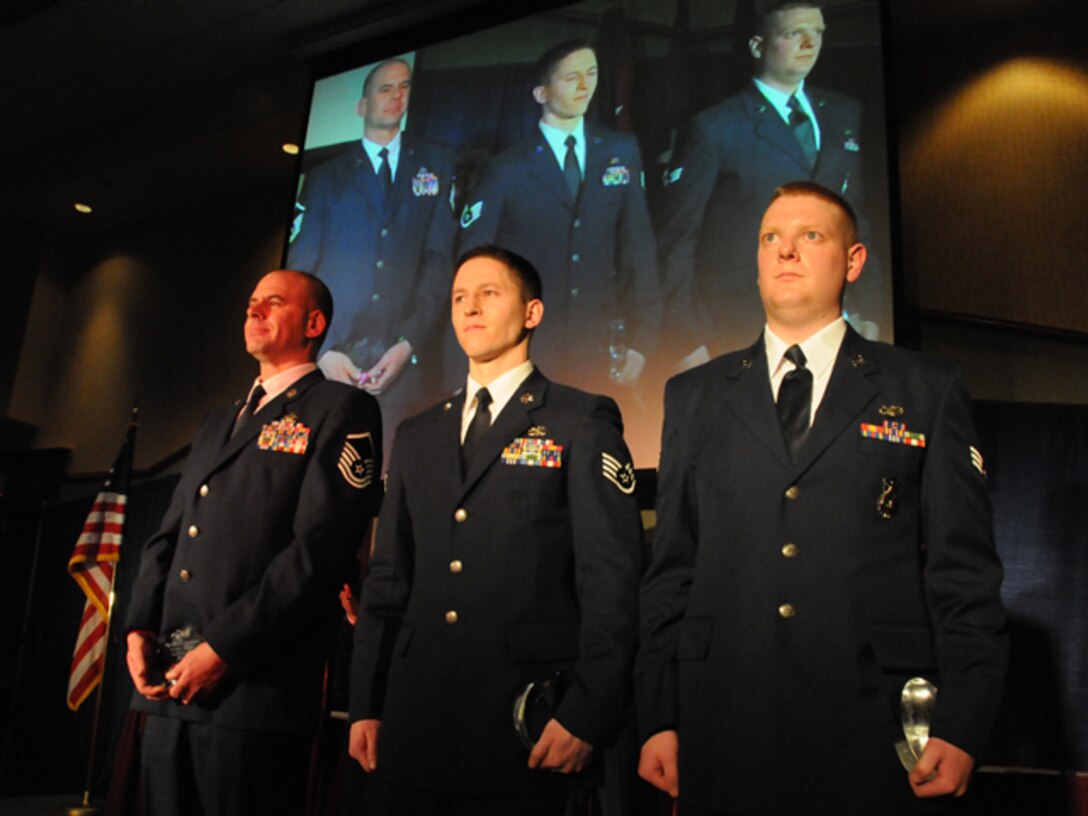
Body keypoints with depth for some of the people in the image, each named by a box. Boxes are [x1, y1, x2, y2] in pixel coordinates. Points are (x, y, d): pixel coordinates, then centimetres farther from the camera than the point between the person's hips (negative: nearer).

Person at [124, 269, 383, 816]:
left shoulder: (342, 411, -4)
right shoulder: (219, 422, 22)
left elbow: (321, 545, -14)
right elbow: (168, 535, 19)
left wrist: (225, 647, -16)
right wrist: (140, 627, 3)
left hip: (257, 684, -7)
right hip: (170, 686, 7)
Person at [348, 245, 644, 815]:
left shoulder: (583, 421, -2)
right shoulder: (416, 436, 14)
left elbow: (611, 575, -8)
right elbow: (387, 575, 13)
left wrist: (589, 712, -14)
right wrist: (365, 704, 8)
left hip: (525, 728, -4)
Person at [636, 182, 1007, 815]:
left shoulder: (929, 392, 5)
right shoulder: (694, 396, 9)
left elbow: (965, 571, 1)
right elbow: (671, 569, 7)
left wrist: (962, 728, -6)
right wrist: (658, 718, 2)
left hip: (873, 734, -1)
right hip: (723, 732, 2)